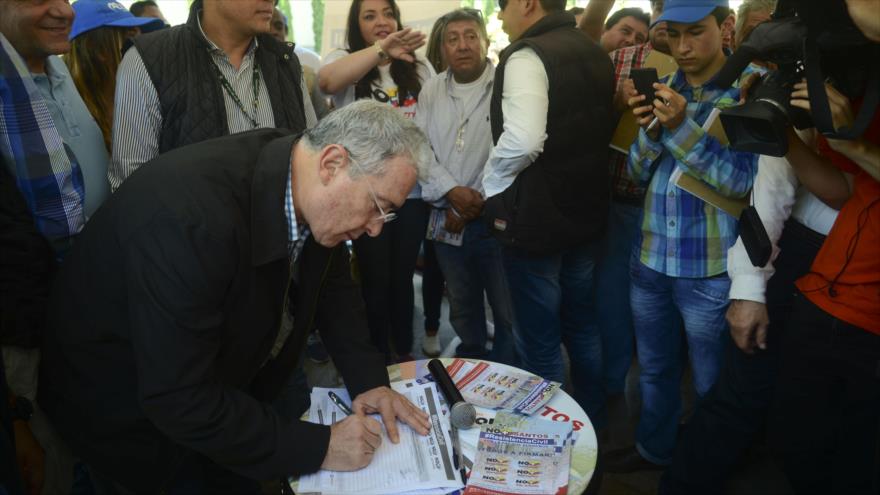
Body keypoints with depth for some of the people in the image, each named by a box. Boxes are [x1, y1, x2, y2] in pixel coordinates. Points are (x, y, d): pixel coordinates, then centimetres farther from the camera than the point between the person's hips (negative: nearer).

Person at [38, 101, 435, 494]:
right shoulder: (191, 216, -40)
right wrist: (319, 447, -30)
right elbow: (176, 399, -36)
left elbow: (333, 284, 2)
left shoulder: (312, 193, -15)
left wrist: (369, 379, -10)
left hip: (219, 378, 7)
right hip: (129, 405, -6)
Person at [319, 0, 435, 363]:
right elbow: (325, 81, -26)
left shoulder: (420, 67, 7)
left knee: (403, 276, 14)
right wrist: (381, 49, -38)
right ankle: (379, 357, 25)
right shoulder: (345, 61, -2)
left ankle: (404, 351, 31)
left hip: (413, 191, 3)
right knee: (376, 278, 7)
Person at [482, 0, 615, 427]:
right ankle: (592, 425, 37)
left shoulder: (527, 56, -16)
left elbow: (522, 141, -30)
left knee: (540, 344, 6)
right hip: (586, 211, 9)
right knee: (583, 328, 21)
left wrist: (490, 186, -13)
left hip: (535, 217, -9)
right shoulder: (594, 54, 10)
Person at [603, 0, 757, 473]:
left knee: (712, 384, 13)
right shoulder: (664, 89, 6)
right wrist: (649, 129, -14)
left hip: (710, 270, -4)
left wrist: (682, 127, -24)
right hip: (649, 260, 5)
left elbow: (742, 180, -15)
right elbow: (639, 172, 5)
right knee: (654, 369, 22)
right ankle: (654, 448, 43)